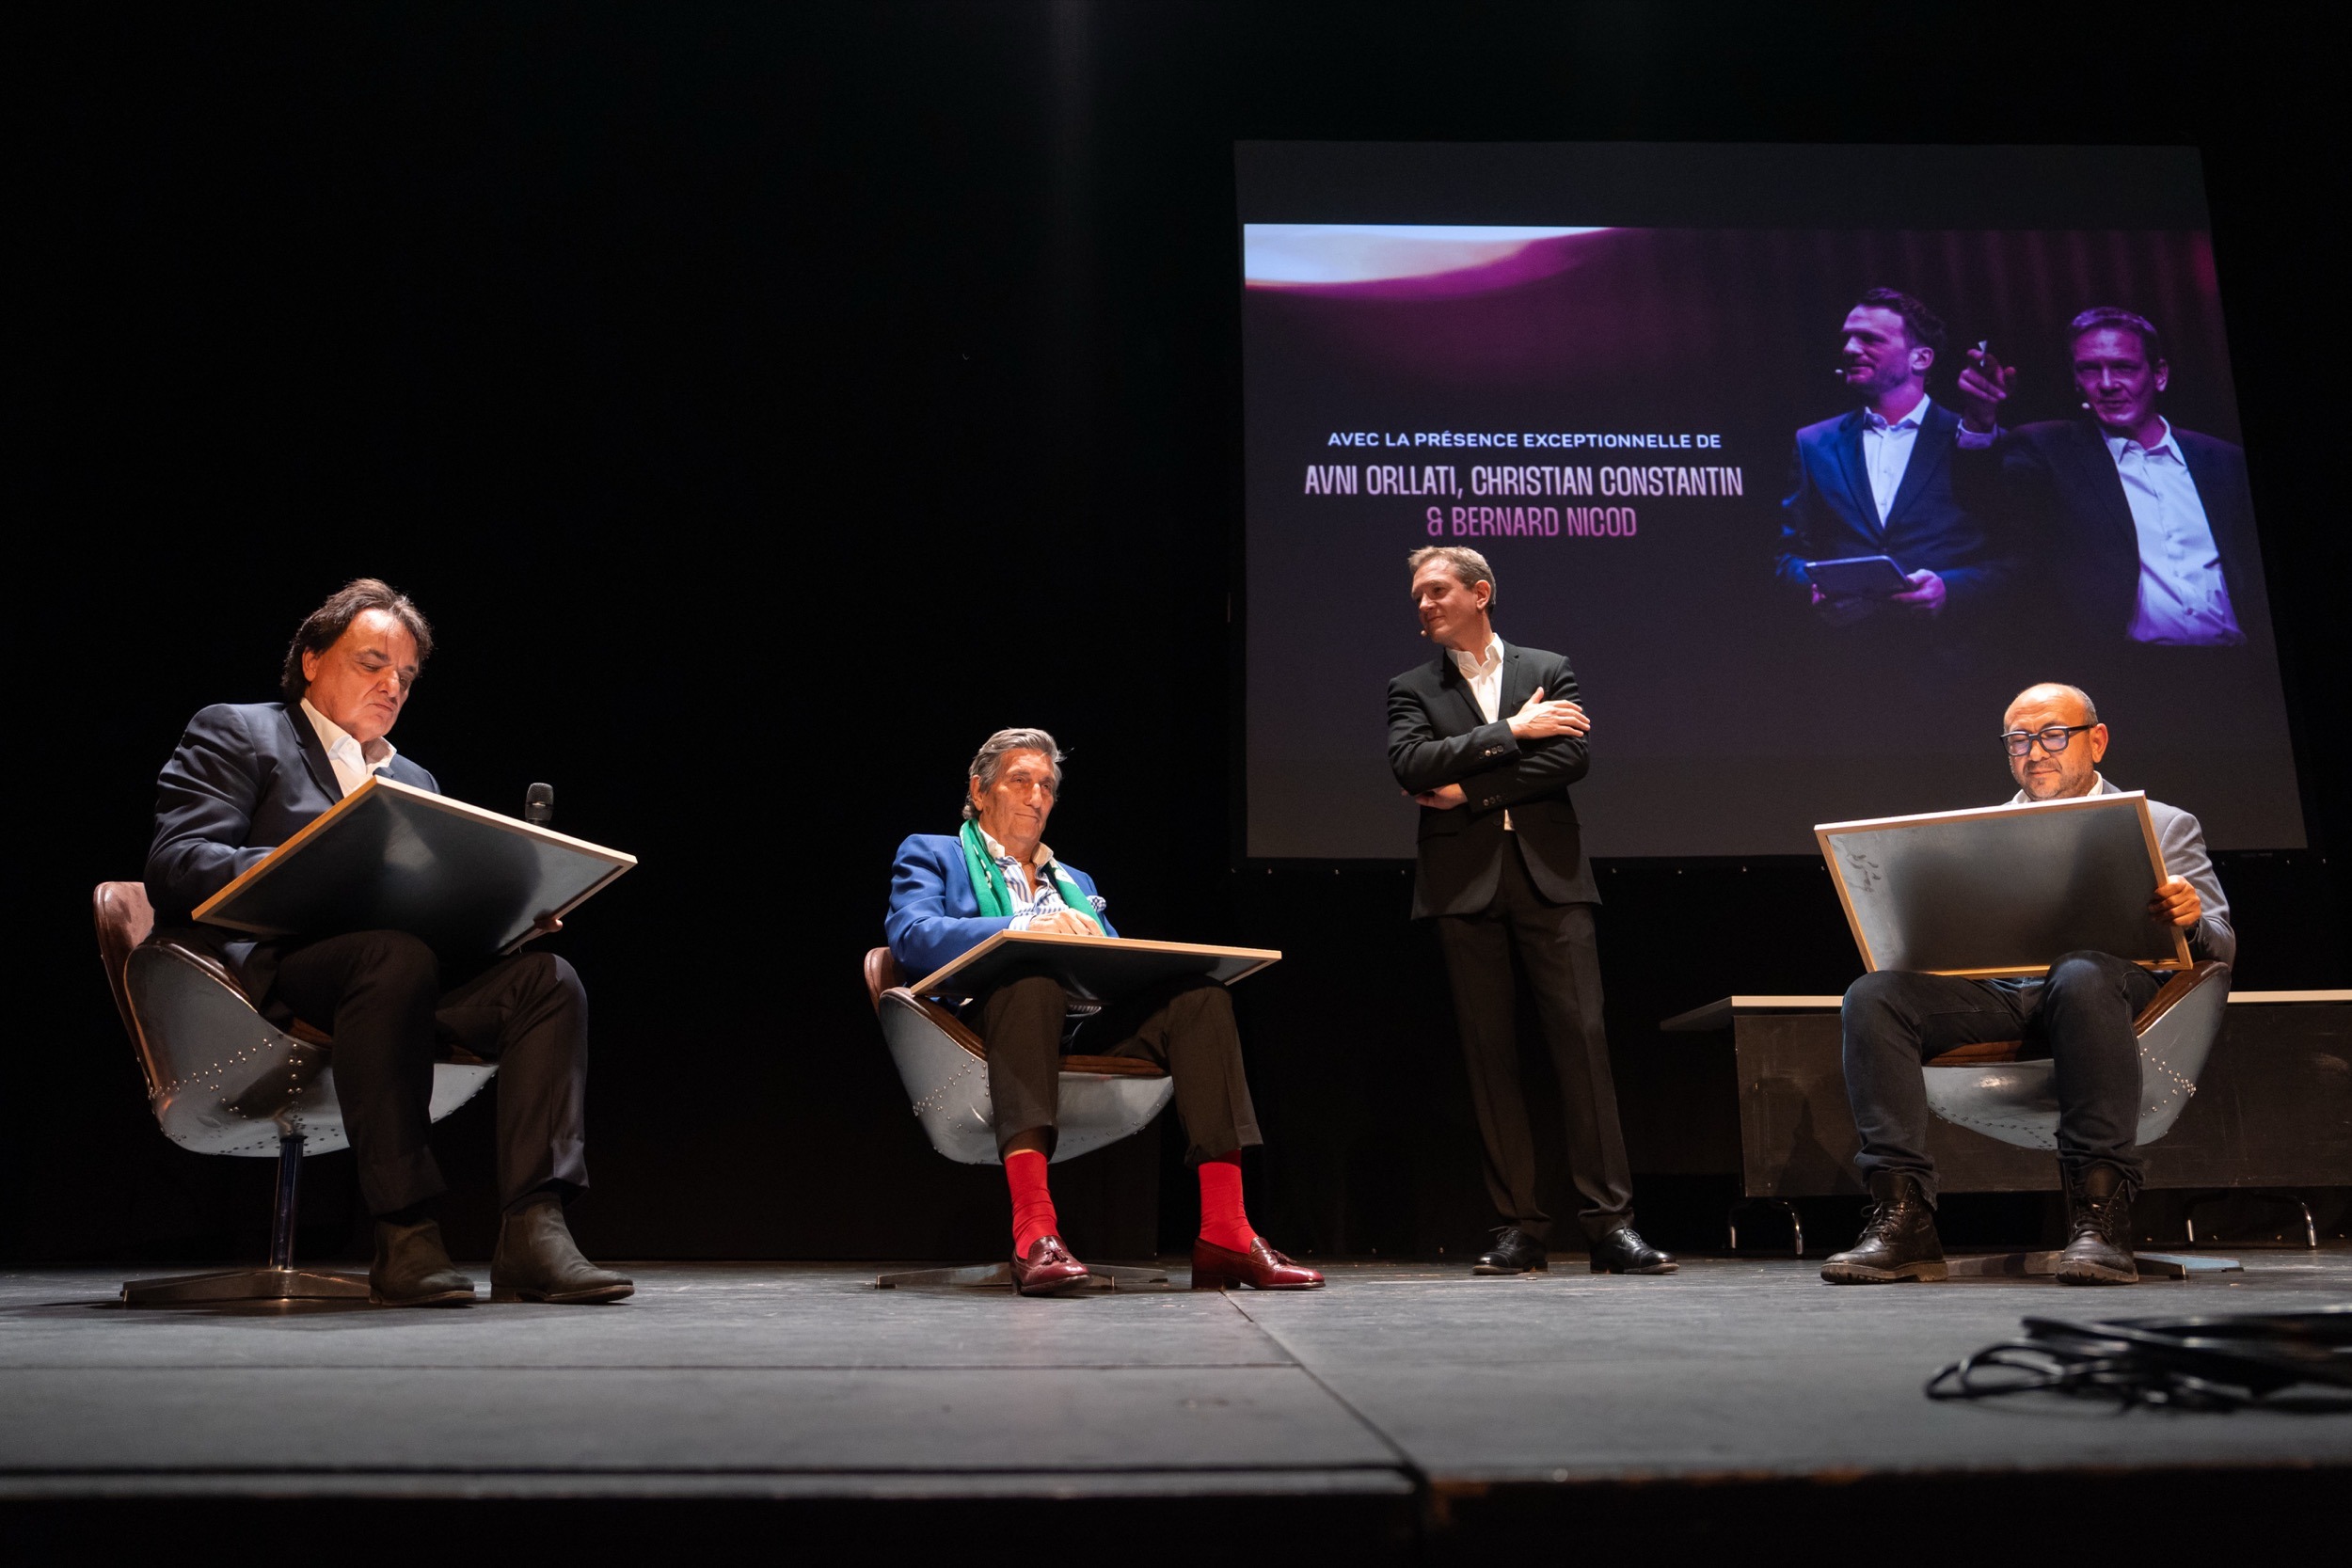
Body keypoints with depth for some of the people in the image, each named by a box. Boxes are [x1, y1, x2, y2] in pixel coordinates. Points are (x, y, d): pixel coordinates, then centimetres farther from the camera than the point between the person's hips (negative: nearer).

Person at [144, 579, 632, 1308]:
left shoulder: (414, 780, 30)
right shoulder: (235, 733, 13)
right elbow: (173, 863, -4)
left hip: (399, 962, 6)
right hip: (263, 965, -5)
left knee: (548, 978, -23)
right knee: (395, 955, -39)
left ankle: (532, 1234, -33)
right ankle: (404, 1235, -34)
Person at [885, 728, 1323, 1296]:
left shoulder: (1077, 882, 36)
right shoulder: (930, 855, 19)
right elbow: (911, 934, -3)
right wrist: (1026, 927, -19)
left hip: (1095, 1025, 5)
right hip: (995, 1015, -4)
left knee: (1201, 994, -23)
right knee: (1033, 978, -39)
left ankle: (1224, 1233, -33)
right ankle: (1034, 1231, -50)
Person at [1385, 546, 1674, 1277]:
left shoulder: (1549, 670, 13)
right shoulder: (1411, 688, 13)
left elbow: (1572, 757, -3)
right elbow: (1411, 764, -6)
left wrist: (1471, 790, -6)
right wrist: (1512, 730, -7)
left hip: (1549, 874, 0)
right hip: (1464, 884, 1)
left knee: (1583, 1038, -7)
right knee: (1489, 1053, 1)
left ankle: (1610, 1222, -4)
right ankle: (1519, 1225, 6)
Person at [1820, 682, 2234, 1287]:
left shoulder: (2165, 826, 22)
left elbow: (2221, 948, 10)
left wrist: (2191, 919, -15)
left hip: (2103, 980, -2)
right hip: (1988, 993, 3)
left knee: (2082, 975, -39)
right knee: (1873, 995, -27)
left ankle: (2101, 1214, -33)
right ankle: (1904, 1220, -29)